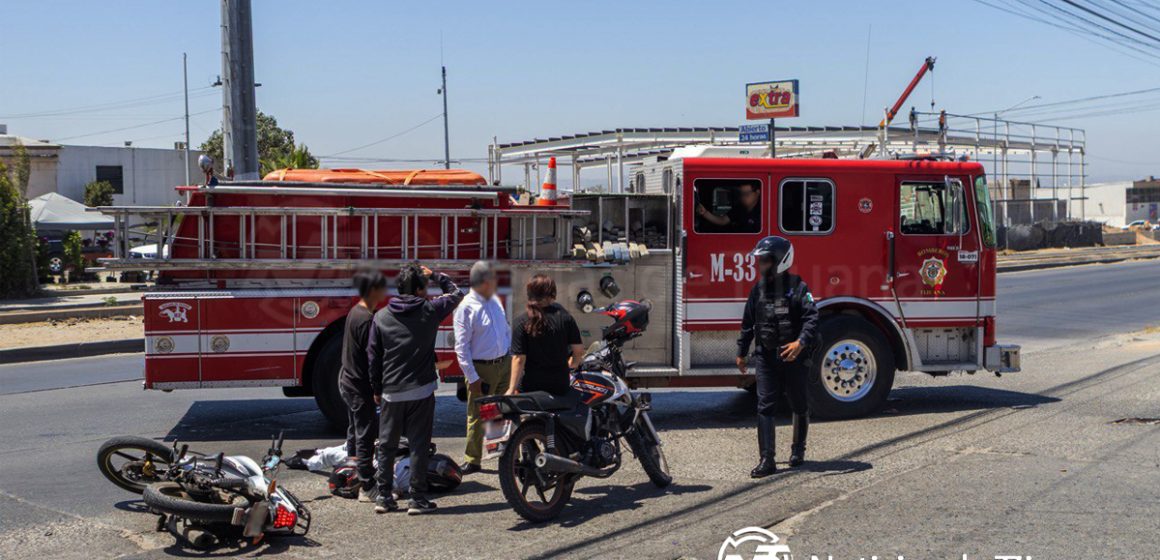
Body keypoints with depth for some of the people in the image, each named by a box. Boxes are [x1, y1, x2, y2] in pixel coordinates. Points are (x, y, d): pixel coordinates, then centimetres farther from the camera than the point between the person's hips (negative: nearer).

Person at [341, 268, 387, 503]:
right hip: (360, 386, -10)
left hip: (348, 380, 10)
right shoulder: (366, 319, -22)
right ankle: (367, 487, -2)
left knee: (355, 432, 18)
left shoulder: (354, 312, 9)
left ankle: (353, 479, 29)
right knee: (366, 435, -5)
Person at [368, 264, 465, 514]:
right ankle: (418, 499, 5)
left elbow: (373, 356, 5)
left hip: (391, 393, 2)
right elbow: (456, 293, 12)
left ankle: (383, 496, 16)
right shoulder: (429, 311, -5)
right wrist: (436, 276, 24)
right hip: (421, 391, -2)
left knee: (386, 446, 12)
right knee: (419, 445, 3)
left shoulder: (381, 317, 2)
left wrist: (377, 389, 15)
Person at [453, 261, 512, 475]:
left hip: (504, 364, 6)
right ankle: (472, 460, 13)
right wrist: (472, 377, -16)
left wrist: (512, 356, 14)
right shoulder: (466, 307, -14)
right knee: (477, 416, 2)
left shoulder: (495, 301, 8)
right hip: (481, 369, -6)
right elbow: (461, 346, -14)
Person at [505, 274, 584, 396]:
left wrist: (512, 388, -7)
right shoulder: (565, 317, -3)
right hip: (560, 384, 3)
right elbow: (579, 349, 1)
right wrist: (571, 364, 22)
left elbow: (519, 359, -13)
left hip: (531, 386, -3)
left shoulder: (521, 322, -10)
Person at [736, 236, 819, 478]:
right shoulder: (758, 290, 9)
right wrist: (741, 352, 19)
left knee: (799, 406, 11)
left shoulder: (797, 287, -8)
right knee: (764, 406, -5)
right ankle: (766, 460, -5)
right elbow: (748, 323, 17)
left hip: (794, 357, -4)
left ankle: (798, 449, 32)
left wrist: (801, 342, -32)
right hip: (766, 356, 4)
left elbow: (812, 318, -17)